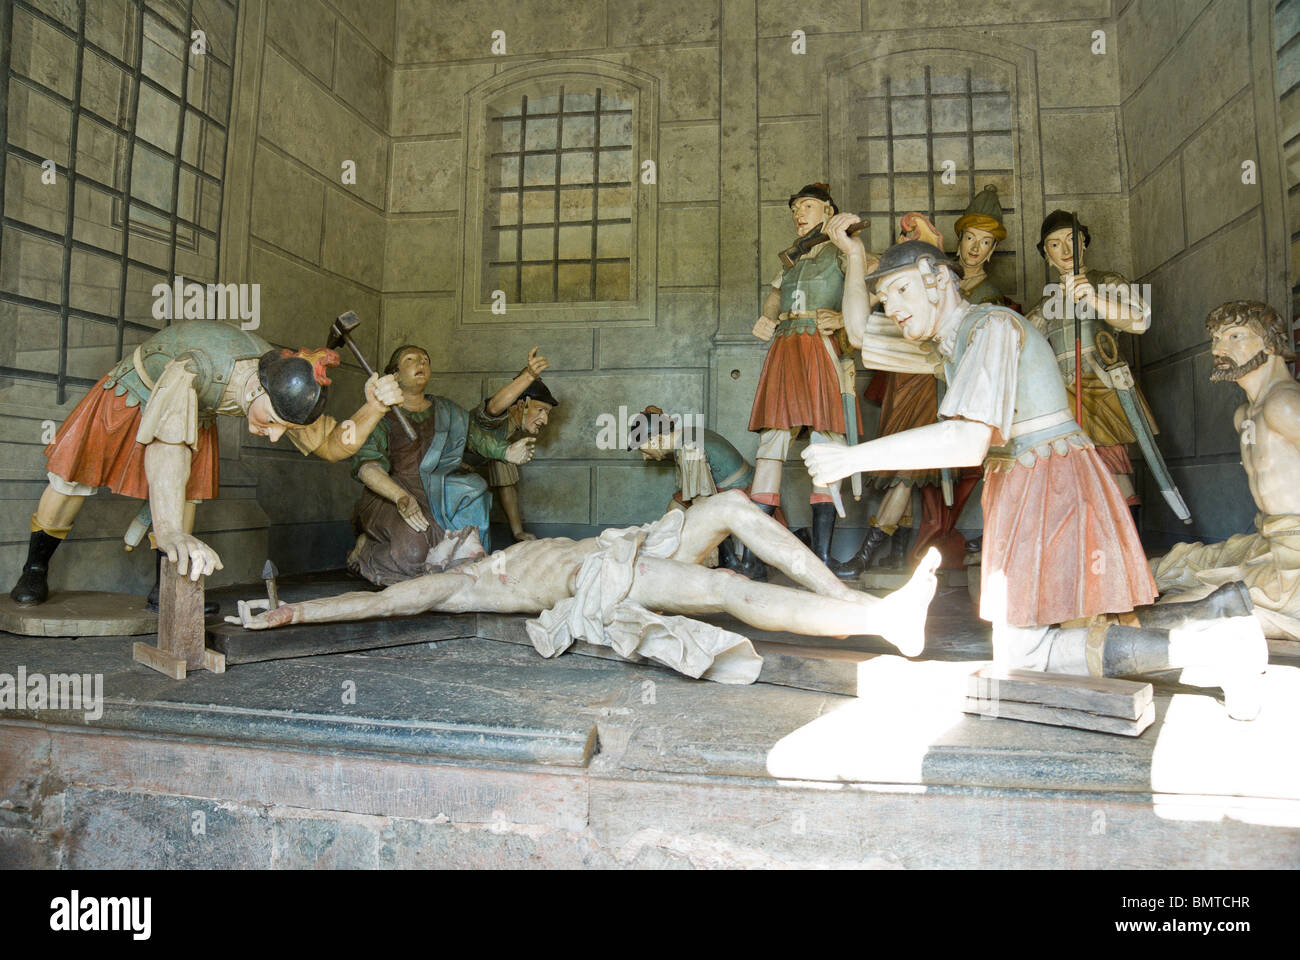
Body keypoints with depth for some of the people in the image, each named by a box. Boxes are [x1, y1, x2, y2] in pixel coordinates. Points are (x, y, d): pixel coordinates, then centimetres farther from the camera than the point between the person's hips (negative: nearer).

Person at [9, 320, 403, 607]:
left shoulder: (283, 391, -31)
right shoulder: (196, 368, -49)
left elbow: (331, 445, -22)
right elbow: (167, 441, -61)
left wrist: (374, 408, -42)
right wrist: (169, 532, -72)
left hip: (197, 410, 4)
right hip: (132, 392, -4)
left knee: (186, 491, -6)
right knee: (74, 476, 0)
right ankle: (35, 569, 20)